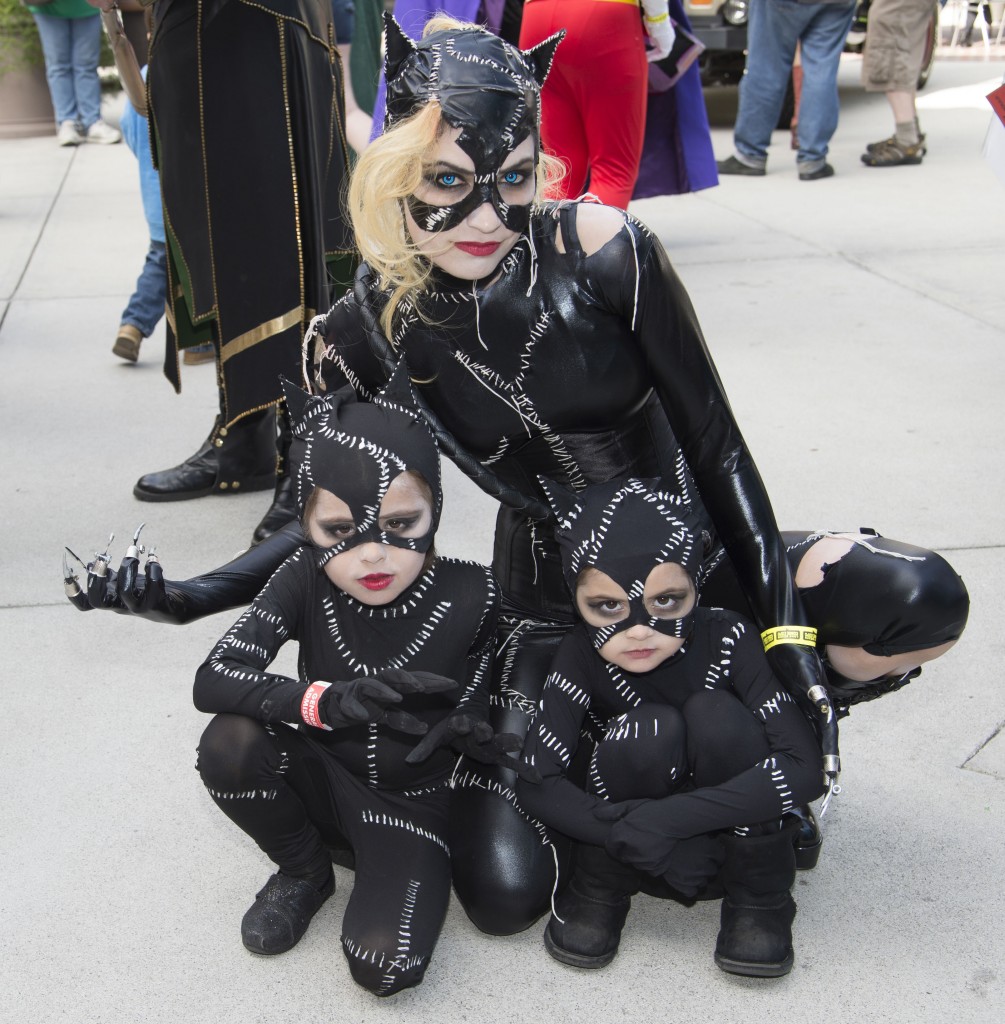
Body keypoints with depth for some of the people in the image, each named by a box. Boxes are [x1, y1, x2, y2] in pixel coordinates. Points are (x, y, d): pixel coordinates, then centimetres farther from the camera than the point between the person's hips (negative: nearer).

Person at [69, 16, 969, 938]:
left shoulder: (601, 251, -20)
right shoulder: (361, 340, -14)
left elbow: (713, 440, -12)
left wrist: (787, 631, -14)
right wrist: (193, 597, -11)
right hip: (549, 597, 0)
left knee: (926, 601, -25)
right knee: (504, 892, -14)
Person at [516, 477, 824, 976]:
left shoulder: (728, 640, -25)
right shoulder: (581, 656, -21)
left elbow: (806, 768, -32)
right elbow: (534, 781, -24)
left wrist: (670, 818, -38)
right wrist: (628, 838, -34)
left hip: (741, 823, 0)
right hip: (631, 827, 0)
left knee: (715, 715, -30)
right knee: (646, 731, -31)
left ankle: (760, 896, -11)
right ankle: (600, 886, -6)